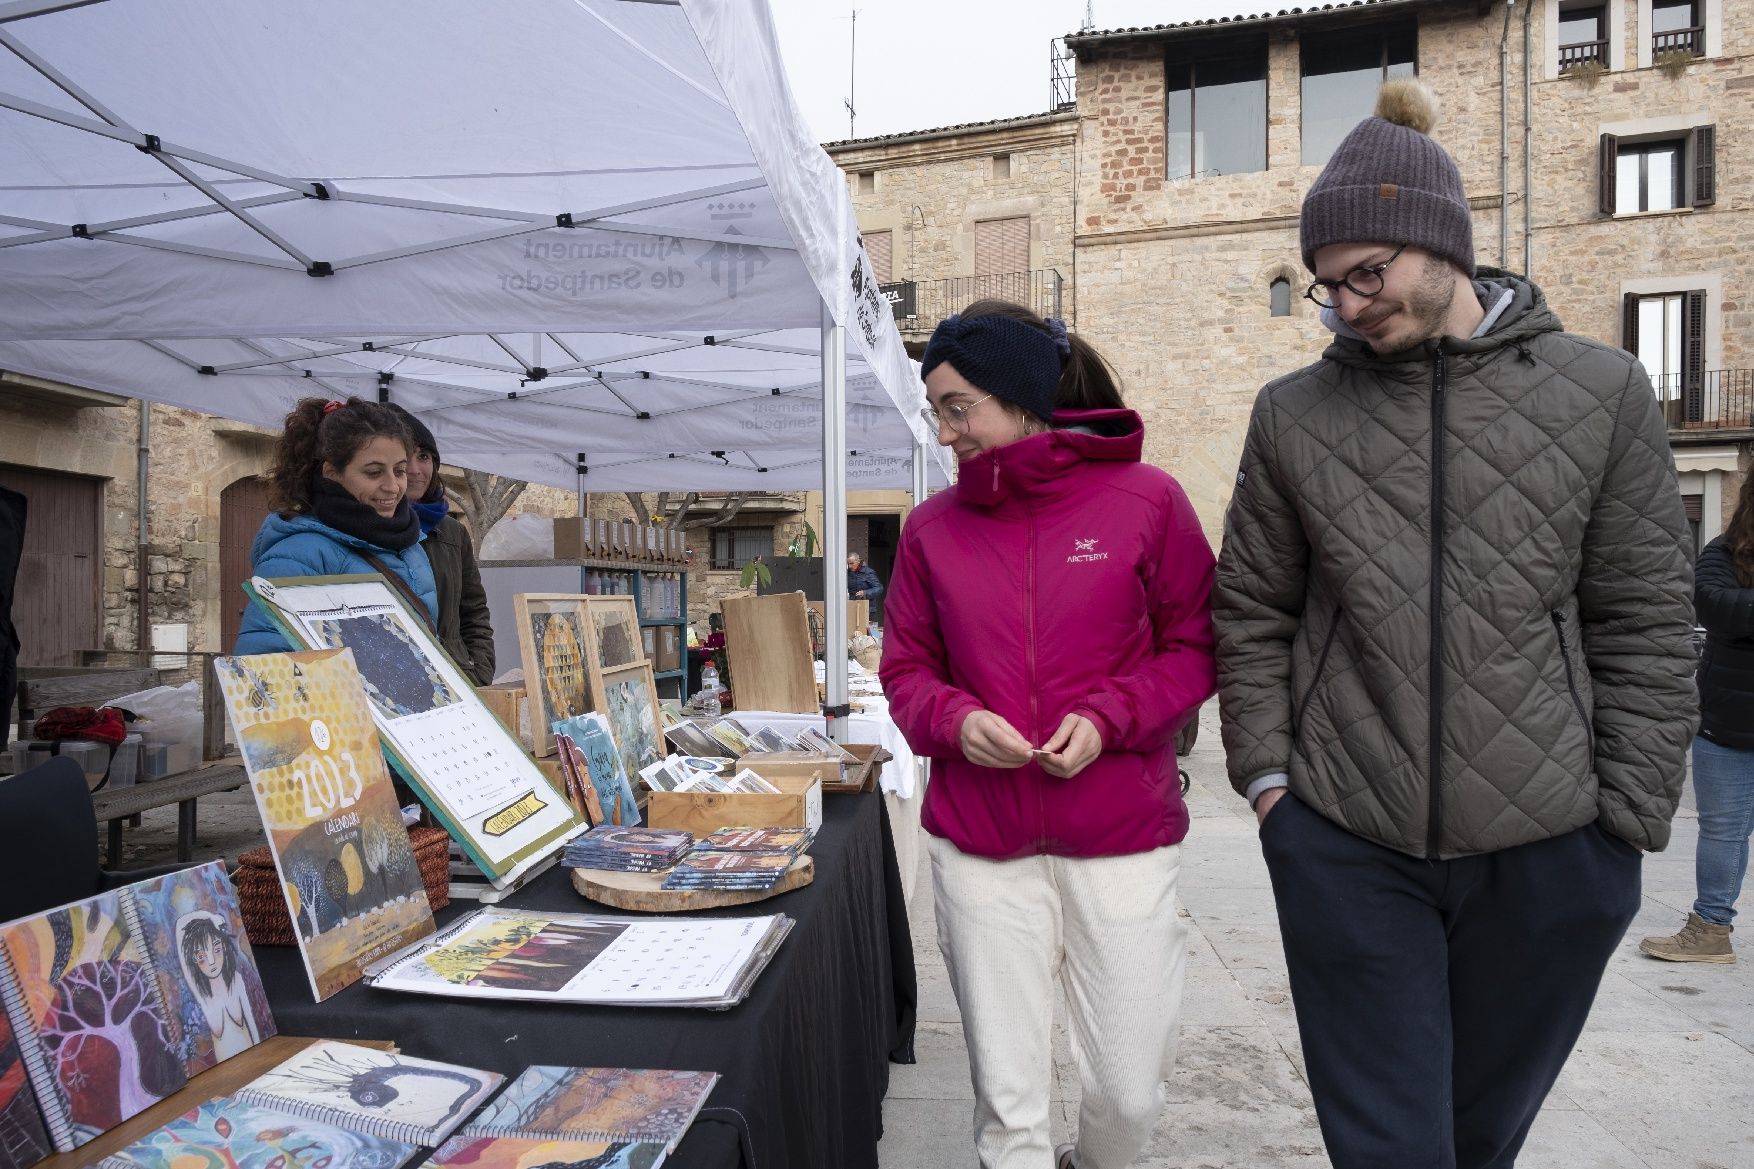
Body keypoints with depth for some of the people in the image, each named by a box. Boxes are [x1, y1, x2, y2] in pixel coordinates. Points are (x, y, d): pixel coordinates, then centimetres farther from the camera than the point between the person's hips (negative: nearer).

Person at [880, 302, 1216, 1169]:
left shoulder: (1146, 501, -4)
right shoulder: (932, 528, 2)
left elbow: (1196, 646, 2)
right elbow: (906, 673, 8)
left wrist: (1108, 718, -14)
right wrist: (956, 720, -13)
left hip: (1122, 839, -1)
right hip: (979, 844, 1)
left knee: (1132, 1088, 11)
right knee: (1007, 1094, 8)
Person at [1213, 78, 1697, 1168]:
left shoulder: (1602, 393, 0)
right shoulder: (1294, 414, 2)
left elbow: (1644, 623, 1)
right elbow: (1253, 612, 5)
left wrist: (1629, 821, -2)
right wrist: (1267, 773, -1)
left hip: (1547, 852, 1)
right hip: (1342, 845, 0)